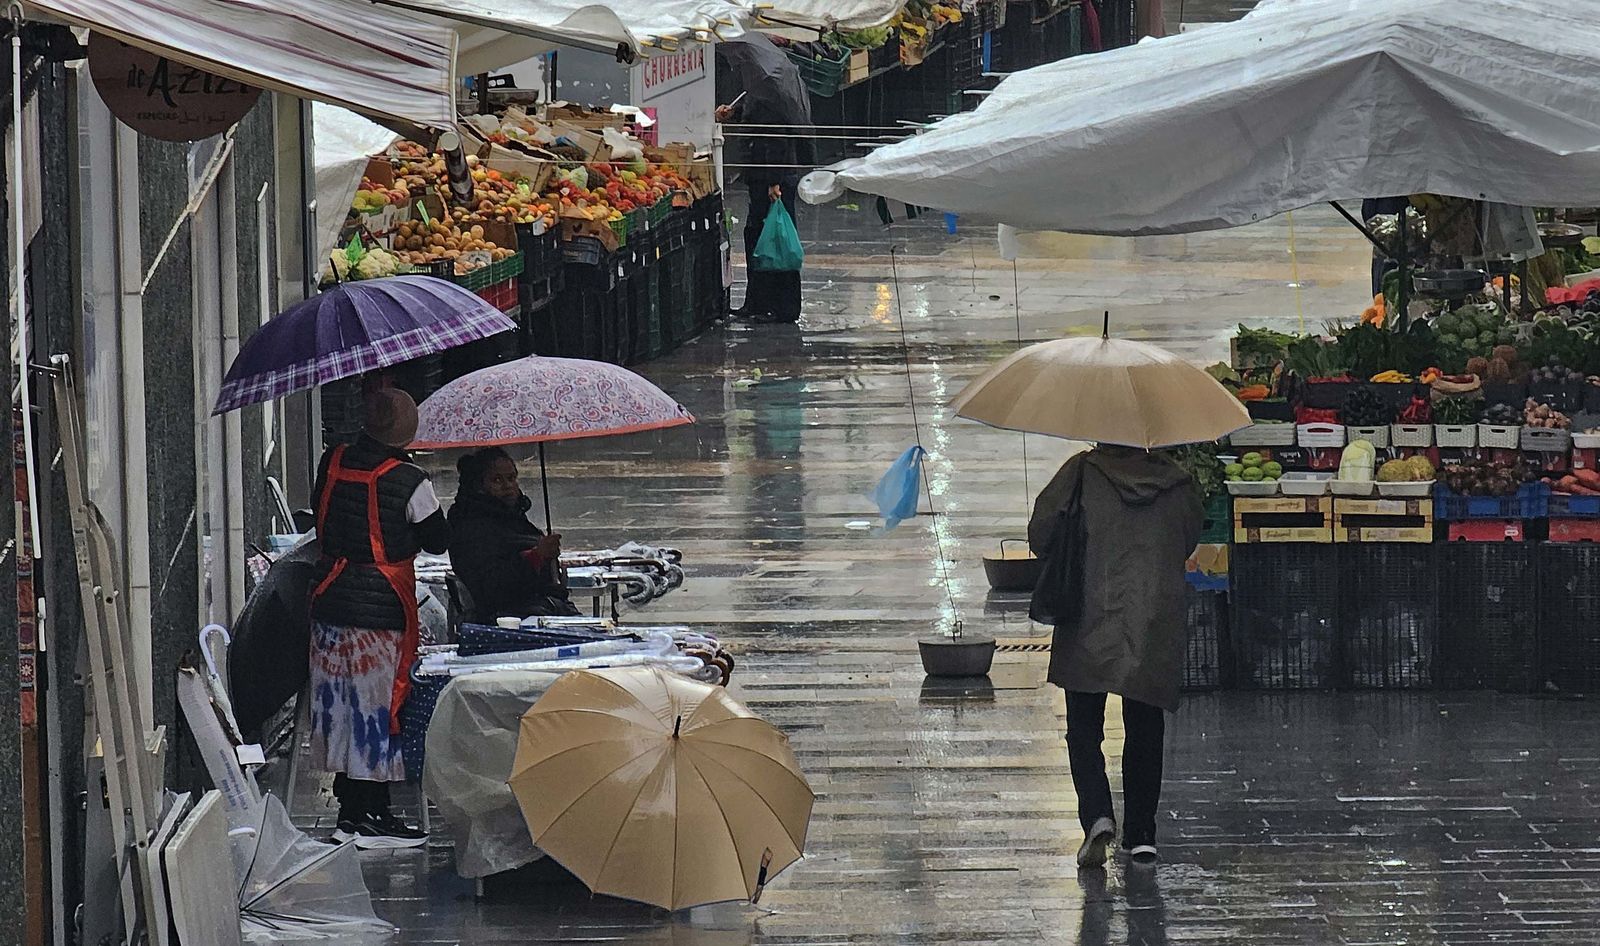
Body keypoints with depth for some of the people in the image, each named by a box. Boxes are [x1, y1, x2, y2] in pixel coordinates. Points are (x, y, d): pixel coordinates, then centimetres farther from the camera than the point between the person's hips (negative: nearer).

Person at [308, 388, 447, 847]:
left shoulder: (333, 463, 0)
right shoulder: (410, 481, -15)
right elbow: (437, 540, -4)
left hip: (330, 602, 5)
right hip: (382, 610, -5)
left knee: (339, 702, 11)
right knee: (380, 705, 2)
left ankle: (349, 812, 17)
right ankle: (373, 816, 4)